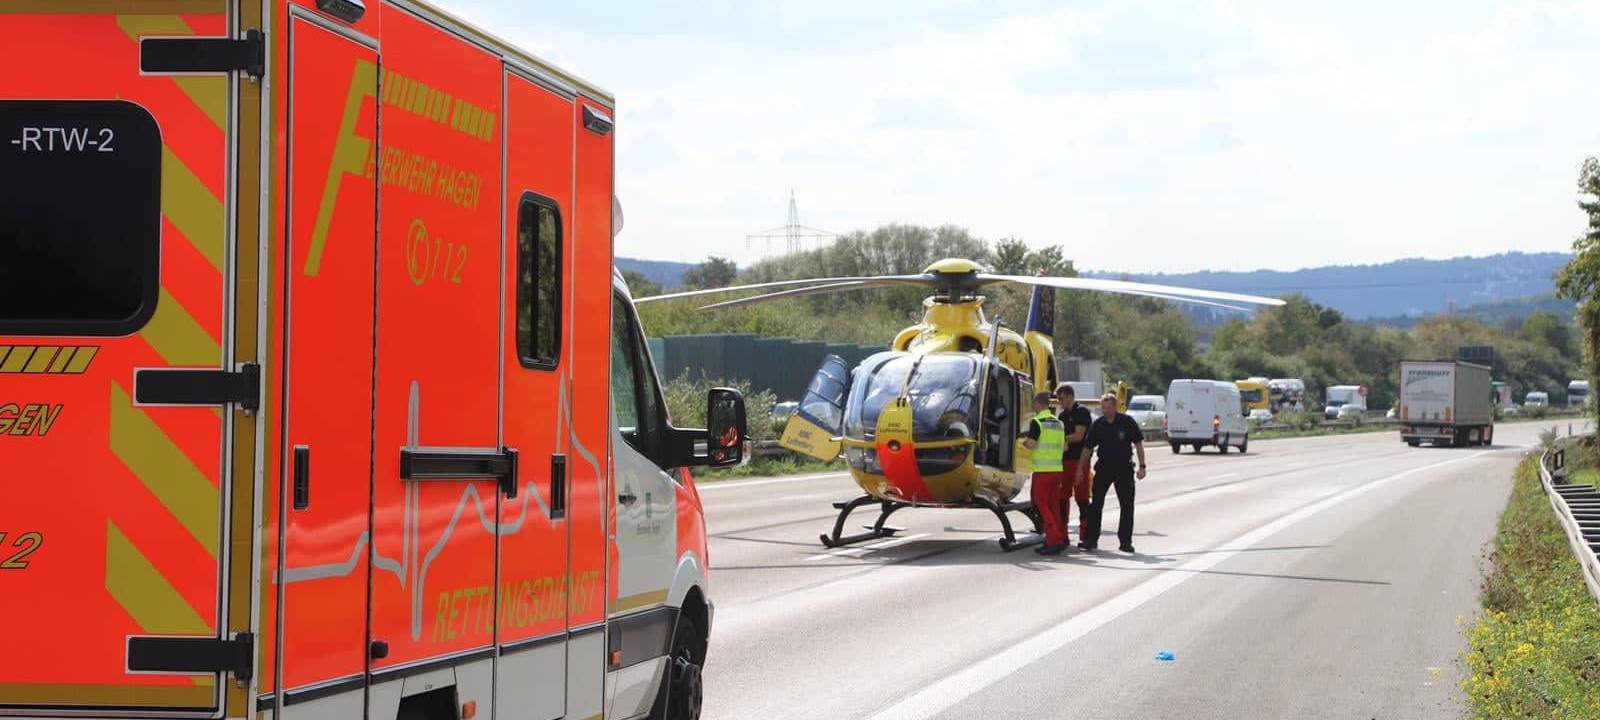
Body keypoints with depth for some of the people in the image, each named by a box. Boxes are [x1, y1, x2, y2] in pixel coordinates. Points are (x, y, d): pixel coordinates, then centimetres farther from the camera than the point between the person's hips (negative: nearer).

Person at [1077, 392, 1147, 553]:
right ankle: (1090, 538, 6)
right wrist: (1080, 468, 6)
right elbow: (1088, 448, 7)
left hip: (1124, 467, -2)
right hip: (1103, 466, 2)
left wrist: (1142, 466, -5)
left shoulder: (1127, 422, -6)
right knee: (1096, 504, 0)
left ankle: (1126, 541, 7)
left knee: (1127, 505, 0)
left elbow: (1138, 443, -1)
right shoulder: (1098, 425, 0)